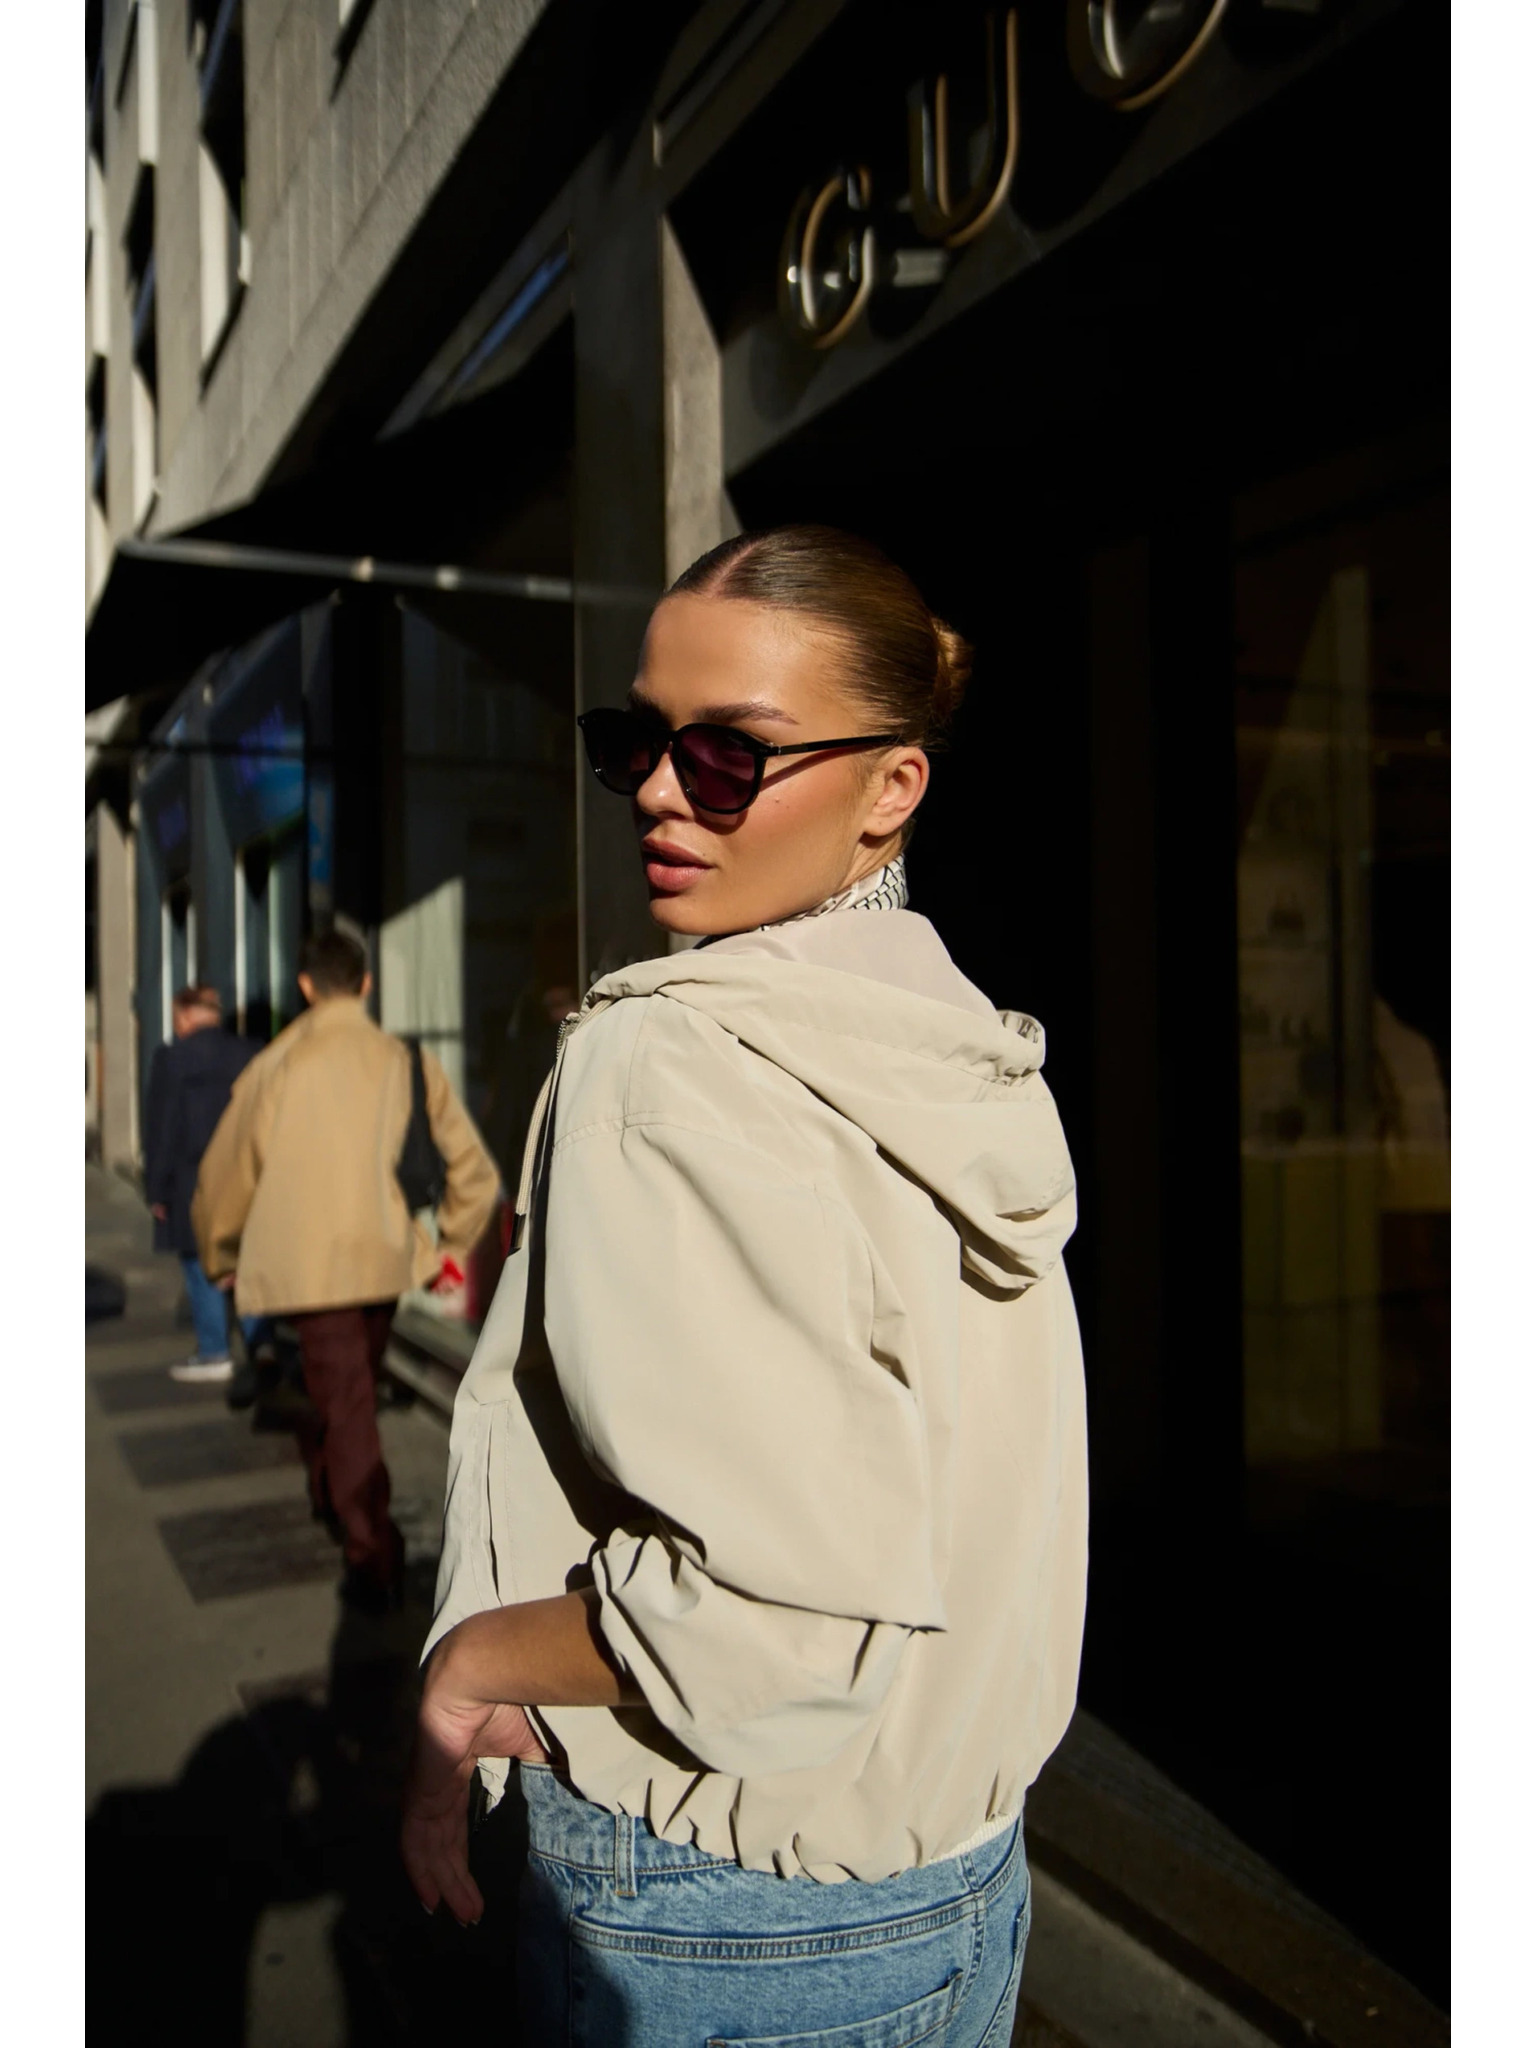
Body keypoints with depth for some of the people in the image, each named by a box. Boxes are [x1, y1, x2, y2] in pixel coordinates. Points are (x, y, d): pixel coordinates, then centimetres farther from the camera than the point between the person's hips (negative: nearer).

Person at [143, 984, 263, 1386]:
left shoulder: (172, 1058, -7)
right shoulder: (247, 1054, 5)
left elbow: (161, 1127, -6)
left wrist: (157, 1188, 0)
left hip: (194, 1182, -4)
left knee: (201, 1267, 4)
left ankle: (214, 1354, 8)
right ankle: (259, 1345, 13)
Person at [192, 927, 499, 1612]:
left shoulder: (275, 1066, -2)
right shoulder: (406, 1060, 3)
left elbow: (225, 1175, 5)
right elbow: (473, 1167, 3)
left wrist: (222, 1261, 22)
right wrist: (450, 1243, 16)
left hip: (309, 1264, -3)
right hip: (386, 1257, 3)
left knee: (345, 1405, 1)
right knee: (353, 1390, 24)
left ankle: (375, 1561, -2)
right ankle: (328, 1489, 45)